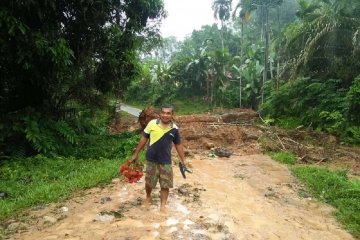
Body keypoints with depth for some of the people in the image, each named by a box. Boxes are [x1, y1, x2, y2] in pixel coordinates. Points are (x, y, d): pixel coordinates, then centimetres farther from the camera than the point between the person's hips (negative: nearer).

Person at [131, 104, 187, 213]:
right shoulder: (152, 123, -9)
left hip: (166, 161, 1)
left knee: (165, 184, 5)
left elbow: (178, 145, 7)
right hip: (151, 160, -1)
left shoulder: (174, 129, -4)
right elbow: (143, 139, 1)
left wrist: (183, 160, 8)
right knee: (149, 182, 13)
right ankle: (148, 197, 43)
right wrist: (136, 154, 4)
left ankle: (163, 205, 22)